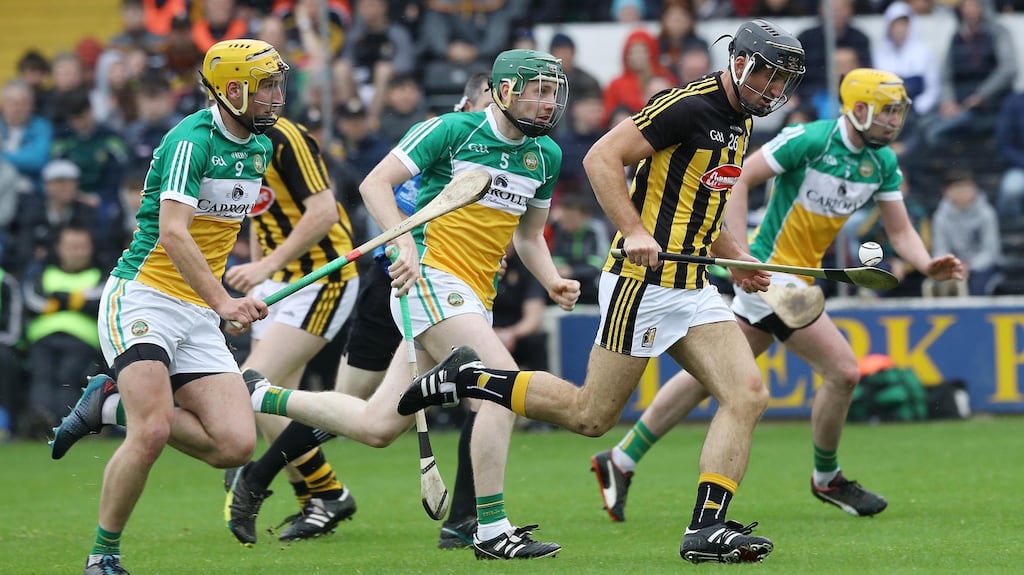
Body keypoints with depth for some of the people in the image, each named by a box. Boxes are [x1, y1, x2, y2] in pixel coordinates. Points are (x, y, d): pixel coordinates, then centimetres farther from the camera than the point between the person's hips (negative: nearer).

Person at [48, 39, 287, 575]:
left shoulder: (260, 147, 12)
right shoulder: (192, 140, -14)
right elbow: (173, 233, -25)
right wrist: (222, 301, -31)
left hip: (198, 315, 8)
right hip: (142, 297, -8)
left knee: (236, 444, -8)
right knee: (151, 435, -24)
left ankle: (116, 403, 10)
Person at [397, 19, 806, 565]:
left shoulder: (740, 123, 15)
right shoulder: (689, 105, -14)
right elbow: (601, 158, -17)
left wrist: (736, 259, 17)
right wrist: (634, 232, -26)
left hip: (692, 289, 8)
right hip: (644, 280, -8)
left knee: (747, 395, -8)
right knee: (591, 414, -2)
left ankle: (706, 529, -9)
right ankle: (469, 377, 14)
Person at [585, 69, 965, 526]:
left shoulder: (882, 162, 5)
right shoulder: (810, 140, -18)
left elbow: (900, 231, 7)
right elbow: (738, 177, -16)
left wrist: (927, 264, -14)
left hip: (799, 278, 8)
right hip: (770, 273, -8)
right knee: (843, 371, -10)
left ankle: (620, 461, 18)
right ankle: (826, 479, 12)